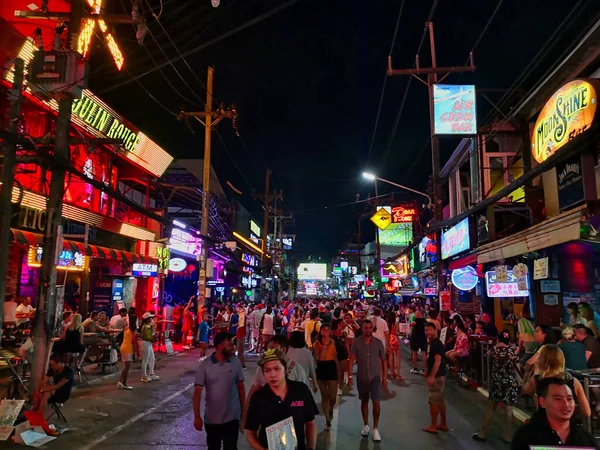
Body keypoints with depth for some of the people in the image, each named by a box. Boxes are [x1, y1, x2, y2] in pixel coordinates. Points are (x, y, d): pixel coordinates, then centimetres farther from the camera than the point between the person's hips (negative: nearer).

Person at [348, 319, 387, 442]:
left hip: (375, 377, -1)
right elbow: (351, 360, -6)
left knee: (376, 401, -12)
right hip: (361, 377, 1)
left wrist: (385, 377, 3)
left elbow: (383, 361, 3)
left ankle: (375, 429, 2)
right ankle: (366, 426, 32)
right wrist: (349, 376, -11)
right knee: (364, 401, 14)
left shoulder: (378, 343, -4)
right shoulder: (356, 342, -7)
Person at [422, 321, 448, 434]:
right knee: (440, 400, 16)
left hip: (437, 376, -10)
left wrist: (432, 376, -27)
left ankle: (433, 426, 9)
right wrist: (428, 372, 20)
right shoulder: (430, 342, 9)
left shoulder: (437, 344, -20)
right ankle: (443, 424, 26)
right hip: (436, 375, 10)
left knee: (434, 401, -1)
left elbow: (438, 361, -25)